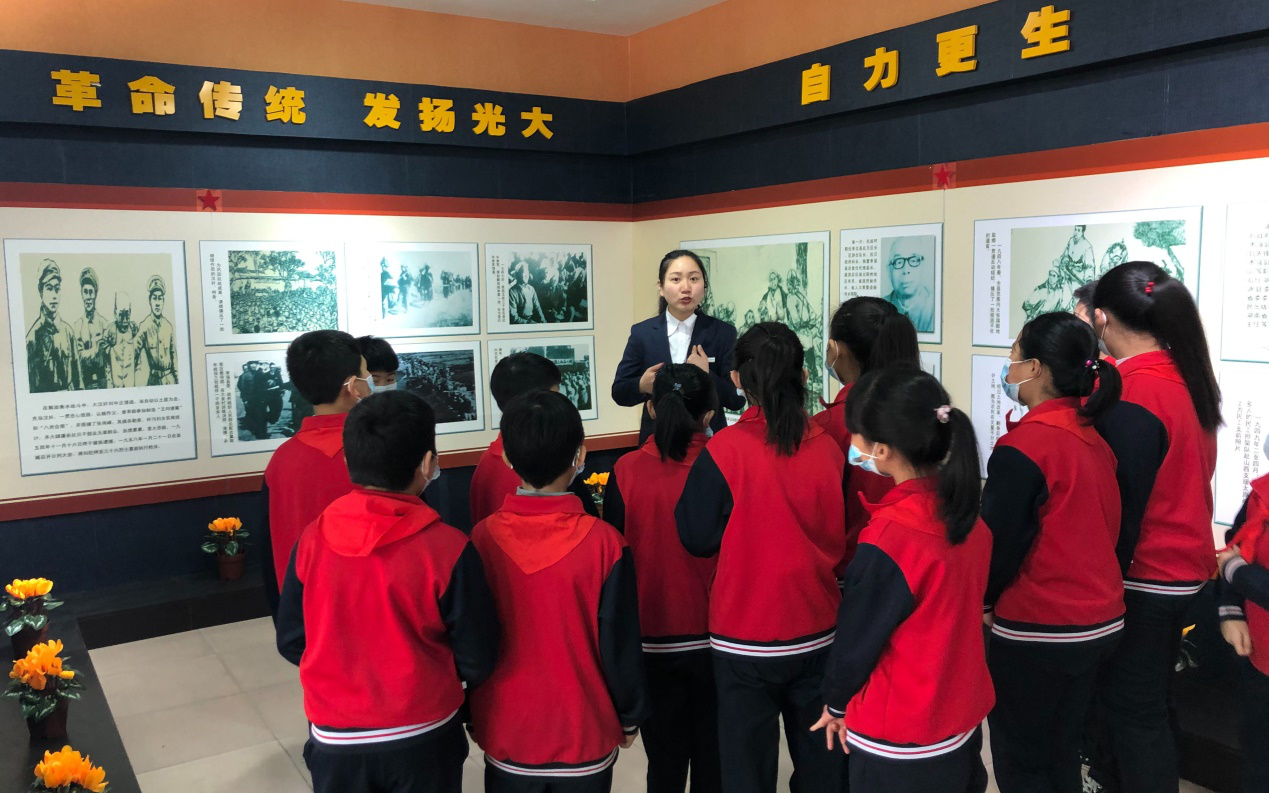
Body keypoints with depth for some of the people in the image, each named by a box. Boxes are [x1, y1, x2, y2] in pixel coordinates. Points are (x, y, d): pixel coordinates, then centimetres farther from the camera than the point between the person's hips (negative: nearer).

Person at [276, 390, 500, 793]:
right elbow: (478, 661, -11)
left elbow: (291, 642, 1)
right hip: (421, 740, -2)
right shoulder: (448, 548, -19)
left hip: (334, 740, 2)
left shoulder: (313, 539, -10)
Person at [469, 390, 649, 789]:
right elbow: (621, 644, -11)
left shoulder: (483, 538, -13)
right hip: (584, 736, -1)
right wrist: (631, 717, 5)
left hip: (505, 734, 2)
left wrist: (473, 718, 12)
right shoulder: (602, 542, -19)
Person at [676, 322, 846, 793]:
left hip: (745, 639, -3)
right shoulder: (828, 449, -6)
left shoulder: (725, 450, -17)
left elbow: (698, 538, -7)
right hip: (817, 631, 3)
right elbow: (838, 537, 8)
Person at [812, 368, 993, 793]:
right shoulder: (966, 513, -5)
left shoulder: (888, 537, -27)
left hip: (900, 745, -7)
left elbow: (857, 635, -15)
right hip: (964, 719, 7)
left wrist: (836, 703, 3)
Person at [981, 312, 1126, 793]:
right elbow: (1099, 526, 12)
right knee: (1061, 753, 22)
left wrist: (983, 599, 1)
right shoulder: (1091, 438, 4)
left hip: (1038, 631, -8)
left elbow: (998, 538, -16)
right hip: (1102, 622, 8)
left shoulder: (1024, 447, -20)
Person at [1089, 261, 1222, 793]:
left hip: (1143, 576, -9)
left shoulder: (1133, 396, -23)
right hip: (1183, 567, 9)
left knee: (1131, 708, 5)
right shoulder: (1186, 378, 3)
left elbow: (1123, 504, -20)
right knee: (1145, 699, 21)